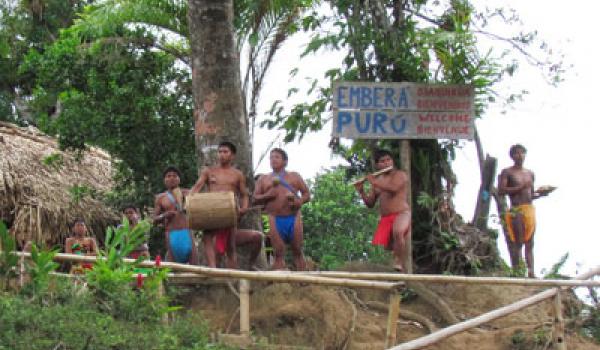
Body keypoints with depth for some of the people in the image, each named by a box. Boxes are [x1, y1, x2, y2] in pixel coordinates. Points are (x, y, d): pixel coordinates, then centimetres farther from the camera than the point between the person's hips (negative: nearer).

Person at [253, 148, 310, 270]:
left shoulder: (295, 176, 15)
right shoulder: (263, 179, 16)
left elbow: (307, 194, 12)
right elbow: (255, 198, 11)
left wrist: (300, 201, -10)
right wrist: (267, 196, -9)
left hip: (294, 218, 0)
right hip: (275, 219, 0)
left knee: (297, 251, 1)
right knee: (279, 253, -6)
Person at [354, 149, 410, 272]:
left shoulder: (400, 175, 1)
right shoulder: (377, 180, 17)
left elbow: (393, 188, -21)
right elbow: (370, 204, 19)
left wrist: (375, 183, -13)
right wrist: (361, 191, 2)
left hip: (401, 213, -7)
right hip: (384, 218, 7)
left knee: (397, 232, -37)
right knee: (378, 244, -1)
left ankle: (399, 264, -25)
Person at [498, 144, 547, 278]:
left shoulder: (530, 173, 19)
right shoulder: (507, 172, 2)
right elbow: (501, 191, -9)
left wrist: (540, 194, 4)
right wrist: (520, 188, -14)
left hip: (529, 209, 6)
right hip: (515, 210, -6)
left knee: (529, 243, 2)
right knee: (517, 243, -9)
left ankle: (531, 272, -1)